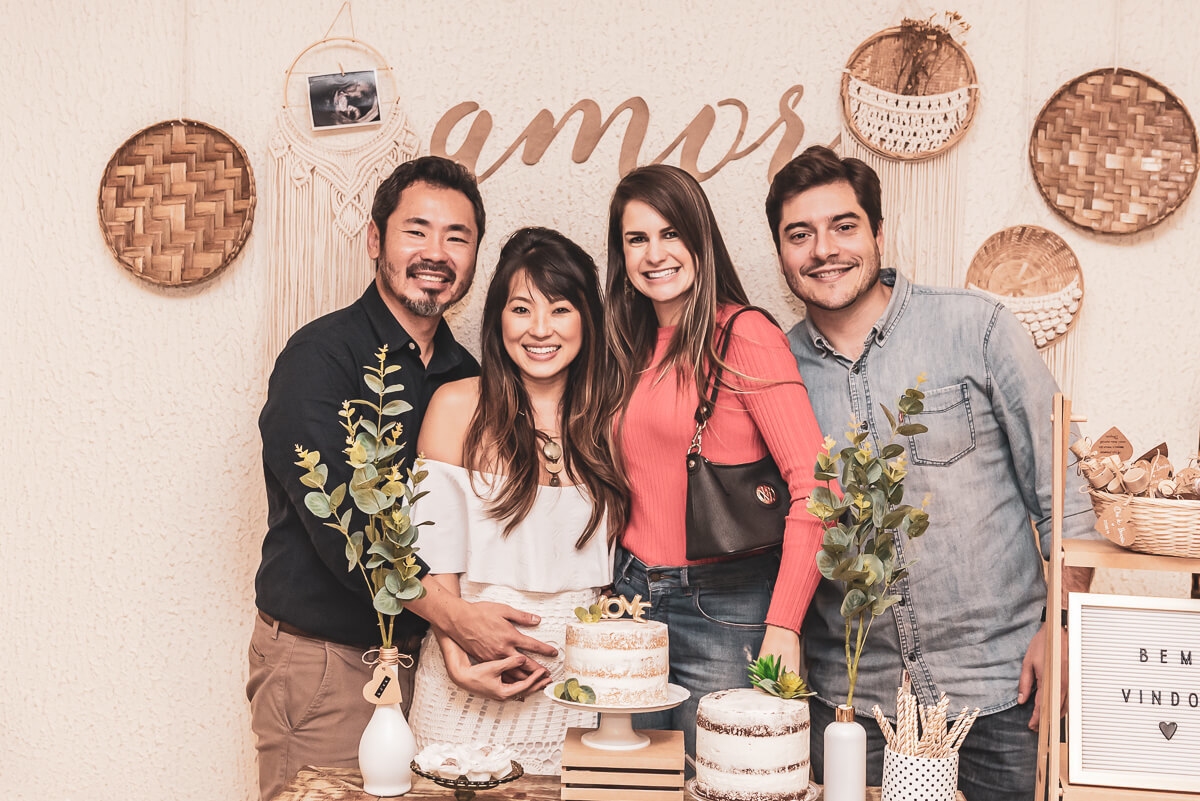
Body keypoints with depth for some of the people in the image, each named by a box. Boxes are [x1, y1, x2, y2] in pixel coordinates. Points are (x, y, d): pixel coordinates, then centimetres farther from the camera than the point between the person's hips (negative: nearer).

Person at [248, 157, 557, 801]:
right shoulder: (321, 355, -10)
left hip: (418, 650, 6)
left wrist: (501, 642, -5)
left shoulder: (467, 375, 9)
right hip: (321, 655, -5)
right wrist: (454, 616, -28)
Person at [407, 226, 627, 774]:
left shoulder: (607, 420, 5)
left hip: (580, 672, 2)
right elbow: (435, 554, -5)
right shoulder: (458, 406, -4)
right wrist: (458, 661, -15)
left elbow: (610, 558, 9)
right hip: (473, 668, -2)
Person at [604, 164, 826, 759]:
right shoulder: (633, 350, 11)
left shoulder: (745, 336, -10)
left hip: (723, 607, -6)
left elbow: (815, 484, -17)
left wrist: (783, 625, -23)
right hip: (633, 596, 6)